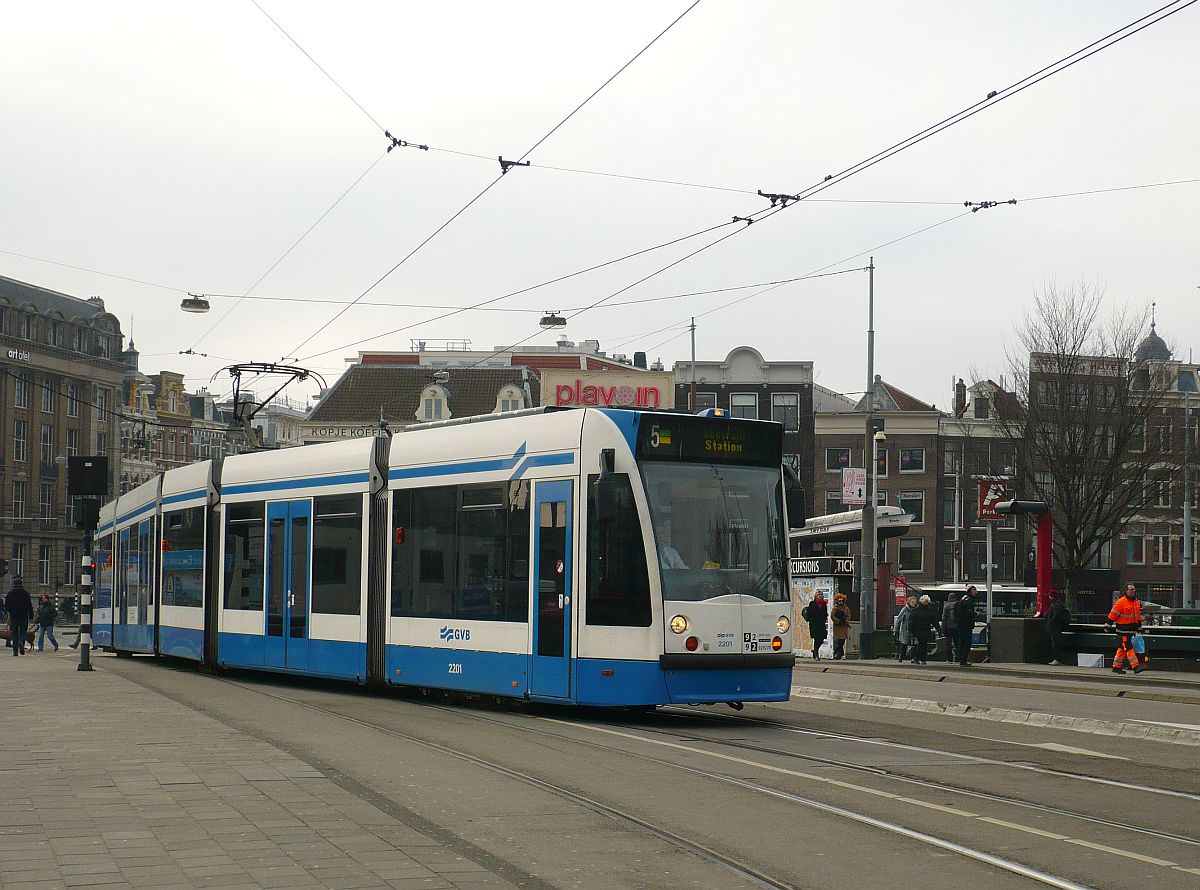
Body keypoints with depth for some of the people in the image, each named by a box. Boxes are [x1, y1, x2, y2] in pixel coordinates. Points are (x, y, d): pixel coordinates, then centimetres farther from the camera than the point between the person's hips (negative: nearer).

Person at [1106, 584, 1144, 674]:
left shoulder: (1137, 602, 12)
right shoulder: (1121, 602, -12)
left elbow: (1138, 616, 21)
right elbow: (1113, 615, -10)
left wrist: (1139, 627, 23)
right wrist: (1108, 625, -9)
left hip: (1131, 630, 8)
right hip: (1122, 630, -8)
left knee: (1122, 648, 12)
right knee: (1128, 648, -11)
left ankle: (1116, 667, 19)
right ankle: (1136, 667, -16)